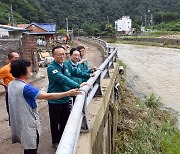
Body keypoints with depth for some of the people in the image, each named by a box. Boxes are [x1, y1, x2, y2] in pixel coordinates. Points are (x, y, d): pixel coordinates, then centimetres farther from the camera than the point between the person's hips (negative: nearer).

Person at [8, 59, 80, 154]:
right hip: (28, 124, -8)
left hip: (19, 122, 9)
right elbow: (47, 96, -31)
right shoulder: (25, 87, -27)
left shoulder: (11, 85, 1)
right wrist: (69, 93, -29)